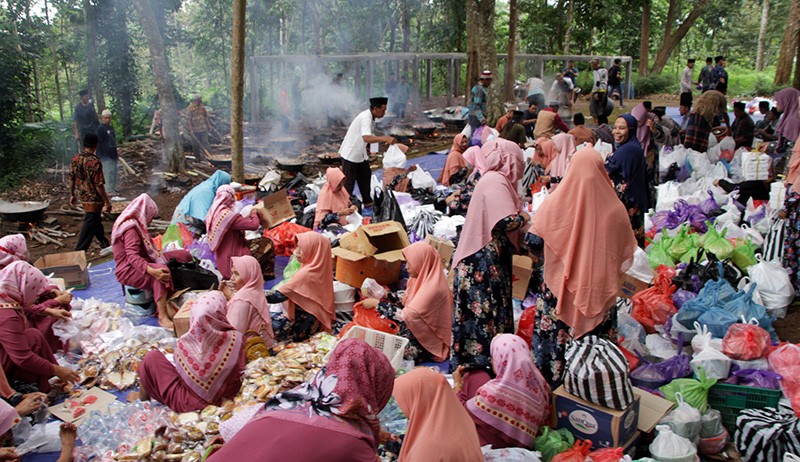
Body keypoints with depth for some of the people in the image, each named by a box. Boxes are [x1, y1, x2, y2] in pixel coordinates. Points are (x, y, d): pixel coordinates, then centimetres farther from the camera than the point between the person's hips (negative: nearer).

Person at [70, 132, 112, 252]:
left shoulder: (75, 159, -2)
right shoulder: (95, 162, -24)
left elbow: (71, 178, 7)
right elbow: (99, 185, -22)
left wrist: (72, 195, 19)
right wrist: (107, 201, -13)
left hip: (82, 196, 8)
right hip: (93, 199, -8)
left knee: (96, 220, 25)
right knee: (89, 226, 3)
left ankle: (104, 242, 42)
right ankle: (79, 252, 6)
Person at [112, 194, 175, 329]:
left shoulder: (131, 224, 15)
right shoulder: (131, 227, -17)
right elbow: (132, 256, -29)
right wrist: (152, 271, -40)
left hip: (134, 266, 10)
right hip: (127, 270, -10)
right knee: (161, 274, -29)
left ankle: (165, 306, -22)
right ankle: (162, 317, -33)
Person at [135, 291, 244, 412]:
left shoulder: (183, 342, -19)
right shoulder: (236, 339, -22)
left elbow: (179, 368, 1)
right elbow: (240, 369, -4)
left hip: (186, 403, -2)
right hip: (225, 397, 2)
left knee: (152, 357, 12)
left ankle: (142, 397, 35)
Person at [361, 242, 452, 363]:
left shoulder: (433, 289, -27)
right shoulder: (424, 279, 1)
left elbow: (407, 317, -28)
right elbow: (407, 304, 10)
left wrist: (377, 304, -21)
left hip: (429, 344, -9)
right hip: (419, 332, 9)